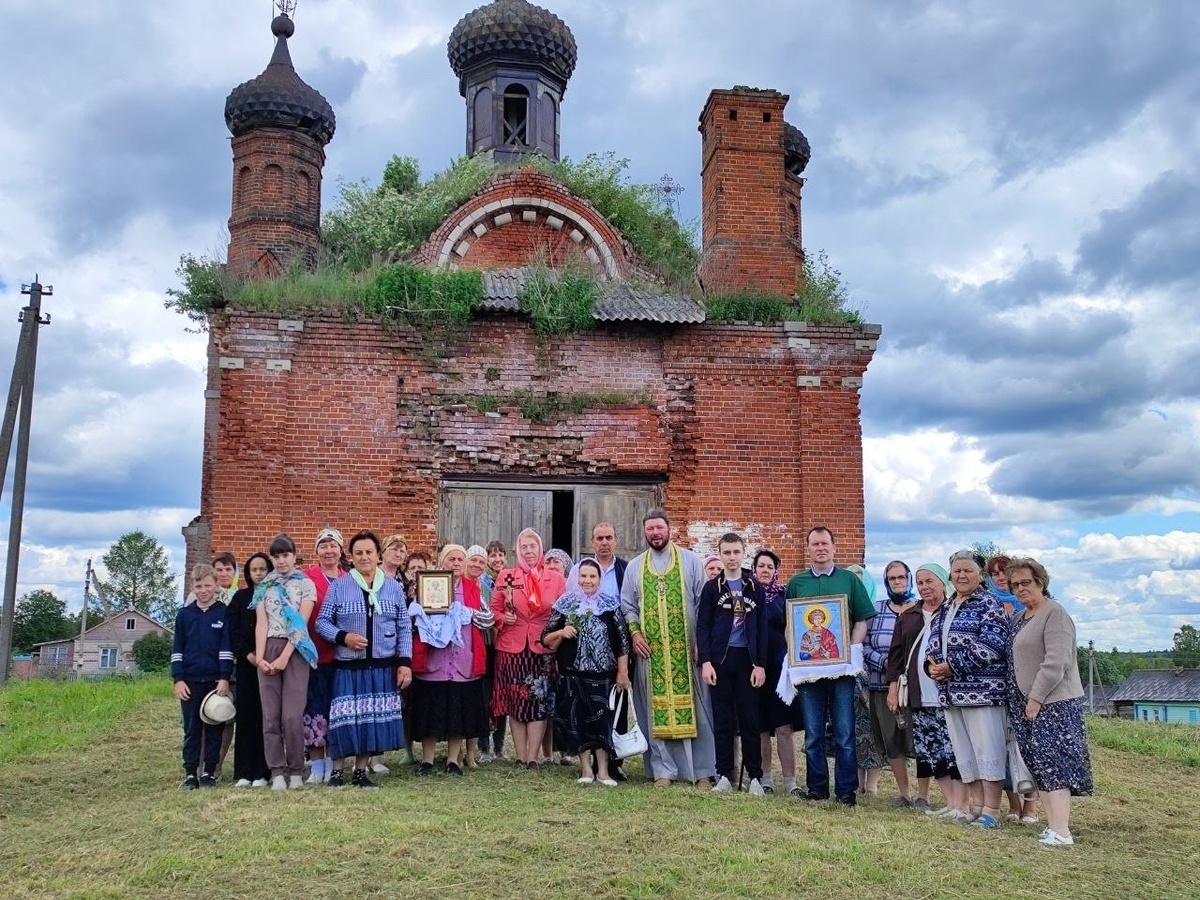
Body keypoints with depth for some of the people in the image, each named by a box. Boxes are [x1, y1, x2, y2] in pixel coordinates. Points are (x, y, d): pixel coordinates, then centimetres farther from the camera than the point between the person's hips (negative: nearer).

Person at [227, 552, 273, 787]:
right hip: (246, 662, 2)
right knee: (245, 716, 0)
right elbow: (233, 630, 5)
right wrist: (247, 654, -10)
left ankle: (262, 772, 0)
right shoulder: (240, 597, 12)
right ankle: (244, 772, 4)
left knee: (266, 716, -3)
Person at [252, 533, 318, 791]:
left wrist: (284, 657, -12)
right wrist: (259, 657, -7)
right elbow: (261, 623, 6)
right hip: (268, 649, 3)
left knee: (292, 715, -7)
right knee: (270, 714, 1)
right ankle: (277, 772, 6)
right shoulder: (264, 586, 13)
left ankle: (296, 771, 4)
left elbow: (301, 623, -4)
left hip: (295, 650, -3)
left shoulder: (305, 584, 4)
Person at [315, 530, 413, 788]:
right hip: (348, 666, -2)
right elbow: (322, 622, 2)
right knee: (345, 719, -3)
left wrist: (405, 662, -1)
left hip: (382, 667, 2)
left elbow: (405, 628, 7)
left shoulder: (394, 587, 7)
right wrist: (343, 637, -16)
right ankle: (336, 770, 13)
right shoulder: (339, 586, 1)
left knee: (373, 718, 6)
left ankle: (361, 771, 19)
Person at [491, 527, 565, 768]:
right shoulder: (506, 576, 5)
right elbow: (494, 609, 8)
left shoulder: (555, 578, 6)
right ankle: (520, 757, 12)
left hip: (543, 648, 0)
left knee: (540, 702, -1)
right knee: (515, 703, 4)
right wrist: (503, 618, -11)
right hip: (512, 647, 0)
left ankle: (532, 758, 5)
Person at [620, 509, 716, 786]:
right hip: (650, 650, 2)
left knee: (692, 706, -1)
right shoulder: (634, 566, 12)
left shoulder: (691, 561, 5)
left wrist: (702, 640, -5)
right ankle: (663, 769, 9)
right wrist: (634, 632, -4)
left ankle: (702, 769, 6)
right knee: (657, 709, 2)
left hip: (686, 648, -2)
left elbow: (703, 602, 3)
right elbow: (627, 606, 13)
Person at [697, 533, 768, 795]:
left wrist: (760, 664, -3)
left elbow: (762, 628, 5)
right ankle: (724, 776, 10)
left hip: (747, 659, 0)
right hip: (719, 659, 0)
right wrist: (705, 662, -8)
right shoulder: (711, 588, 4)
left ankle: (755, 777, 10)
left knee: (750, 720, 3)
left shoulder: (755, 588, 7)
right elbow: (702, 627, 1)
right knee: (722, 721, 4)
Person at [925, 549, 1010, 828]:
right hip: (951, 691, 8)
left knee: (987, 749, -5)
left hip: (981, 688, -8)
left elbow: (990, 646, -16)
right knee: (963, 750, 11)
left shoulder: (988, 604, -5)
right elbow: (934, 643, 22)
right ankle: (977, 804, 20)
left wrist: (952, 667, -16)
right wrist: (931, 665, 0)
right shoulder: (945, 608, 18)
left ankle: (991, 810, 1)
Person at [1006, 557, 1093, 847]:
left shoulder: (1055, 613, -10)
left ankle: (1061, 832, -11)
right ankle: (1052, 825, 11)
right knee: (1039, 767, 8)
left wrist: (1036, 697, -19)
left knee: (1053, 765, -11)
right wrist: (1023, 701, 15)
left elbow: (1056, 661, -19)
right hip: (1026, 703, 9)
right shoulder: (1020, 617, 17)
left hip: (1052, 703, -9)